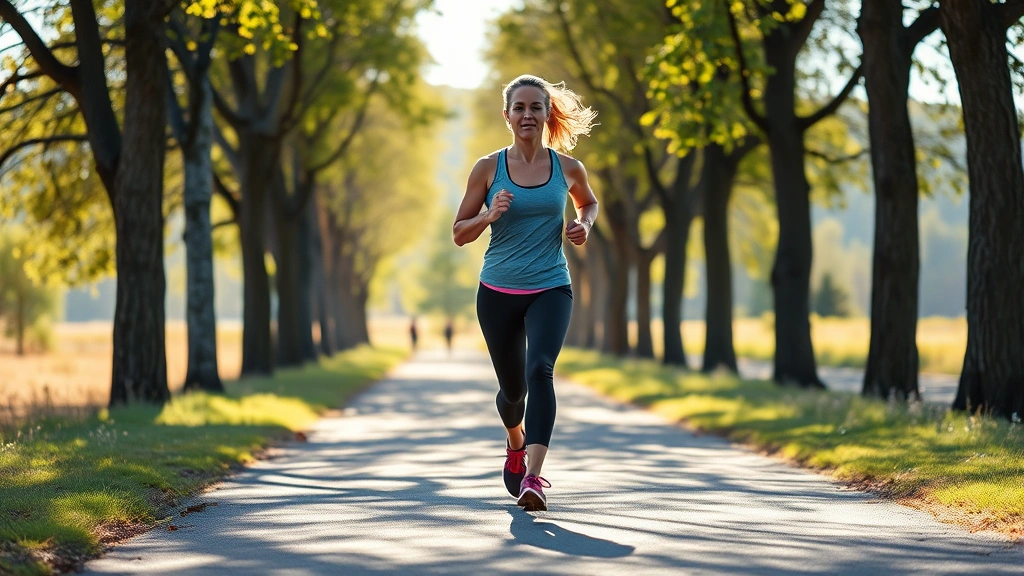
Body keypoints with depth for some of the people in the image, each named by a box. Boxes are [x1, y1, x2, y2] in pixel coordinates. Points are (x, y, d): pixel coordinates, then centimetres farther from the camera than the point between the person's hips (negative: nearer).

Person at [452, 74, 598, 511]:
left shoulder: (567, 168, 1)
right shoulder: (488, 168, -2)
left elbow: (589, 202, 23)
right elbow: (459, 233, 3)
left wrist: (584, 224, 1)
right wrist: (490, 215, -18)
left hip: (550, 289, -1)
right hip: (498, 292, 1)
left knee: (540, 369, -25)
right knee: (512, 386, 12)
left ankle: (533, 477, -33)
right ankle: (516, 443, 47)